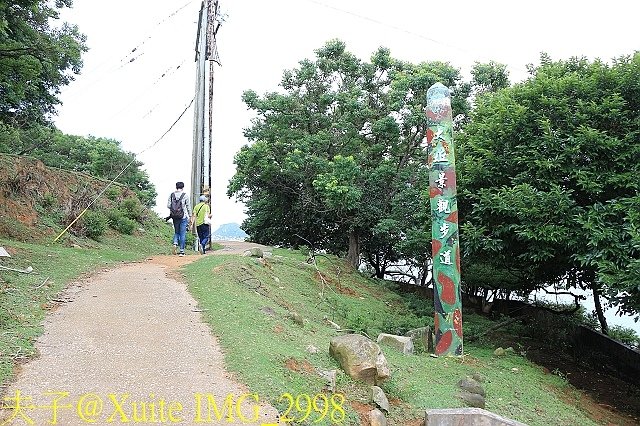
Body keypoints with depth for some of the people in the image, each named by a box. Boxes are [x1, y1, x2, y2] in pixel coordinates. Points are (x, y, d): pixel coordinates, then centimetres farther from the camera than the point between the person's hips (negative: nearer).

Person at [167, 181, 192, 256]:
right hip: (183, 217, -3)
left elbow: (168, 206, -1)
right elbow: (188, 207, -3)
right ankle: (182, 251, 4)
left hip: (174, 217, 3)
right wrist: (190, 216, 6)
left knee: (176, 232, 20)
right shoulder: (185, 195, -6)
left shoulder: (172, 195, 2)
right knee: (183, 234, 3)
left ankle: (175, 243, -6)